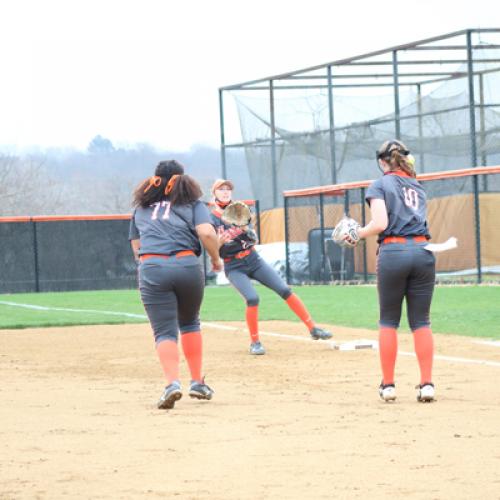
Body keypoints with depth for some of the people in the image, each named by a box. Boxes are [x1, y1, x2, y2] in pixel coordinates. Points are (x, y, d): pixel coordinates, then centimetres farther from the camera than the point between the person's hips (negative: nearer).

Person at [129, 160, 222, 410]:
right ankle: (197, 382, 22)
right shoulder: (193, 204, 14)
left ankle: (172, 382, -25)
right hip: (187, 265, 0)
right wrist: (216, 259, 11)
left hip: (150, 268, 0)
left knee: (164, 331, -3)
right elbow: (207, 232, -3)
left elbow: (136, 248, 22)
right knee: (189, 324, 22)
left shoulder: (141, 208, 24)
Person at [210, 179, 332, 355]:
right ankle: (255, 342, -8)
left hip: (253, 260, 4)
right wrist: (220, 241, -31)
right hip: (234, 267, -4)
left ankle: (313, 329, 1)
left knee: (285, 290, -5)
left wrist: (246, 229, -19)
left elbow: (254, 241, 1)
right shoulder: (212, 219, -5)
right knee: (252, 298, -25)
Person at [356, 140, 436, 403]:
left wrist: (359, 233, 8)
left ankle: (388, 385, 7)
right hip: (423, 252, 3)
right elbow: (418, 220, 12)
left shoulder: (380, 185, 3)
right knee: (421, 321, 6)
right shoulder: (417, 187, 21)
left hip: (393, 252, -3)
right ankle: (427, 384, -3)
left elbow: (380, 224, -8)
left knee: (389, 321, 7)